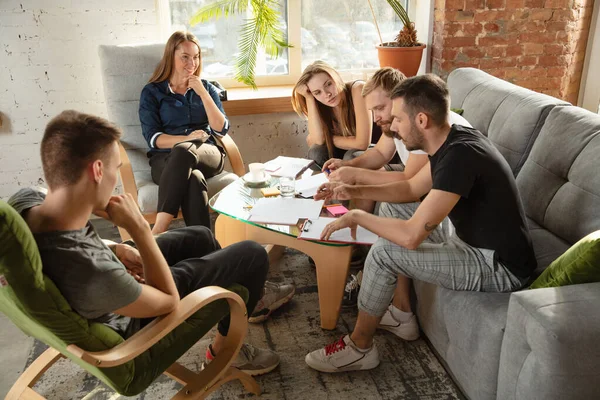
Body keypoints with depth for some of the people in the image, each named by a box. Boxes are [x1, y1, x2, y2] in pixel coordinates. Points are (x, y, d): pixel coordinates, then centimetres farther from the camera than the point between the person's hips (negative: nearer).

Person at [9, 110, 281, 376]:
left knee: (200, 236, 21)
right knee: (252, 256, -5)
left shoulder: (24, 200, -23)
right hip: (131, 323, -7)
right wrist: (139, 228, -28)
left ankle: (246, 299, 45)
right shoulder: (95, 276, -46)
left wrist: (115, 250, -9)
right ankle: (223, 351, 18)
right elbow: (169, 299, -25)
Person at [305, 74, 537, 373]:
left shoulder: (460, 155, -29)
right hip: (472, 239, 10)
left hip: (498, 266, -10)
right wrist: (357, 190, 4)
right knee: (392, 209, 12)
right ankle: (401, 314, 19)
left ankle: (359, 347, 4)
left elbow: (411, 236, -32)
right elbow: (411, 189, 14)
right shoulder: (451, 142, 0)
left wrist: (357, 216, -17)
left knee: (384, 251, -18)